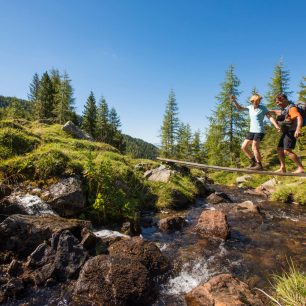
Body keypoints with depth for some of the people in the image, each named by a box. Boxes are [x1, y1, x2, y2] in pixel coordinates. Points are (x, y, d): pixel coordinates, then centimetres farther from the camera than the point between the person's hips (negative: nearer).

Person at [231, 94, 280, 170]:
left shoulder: (263, 108, -6)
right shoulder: (250, 107, 8)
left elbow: (270, 117, -11)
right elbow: (239, 108, 10)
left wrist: (276, 126, -22)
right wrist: (234, 100, -4)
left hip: (259, 131, -6)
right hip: (252, 131, 6)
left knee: (254, 148, -9)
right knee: (243, 147, 4)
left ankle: (259, 165, 6)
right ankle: (253, 161, 19)